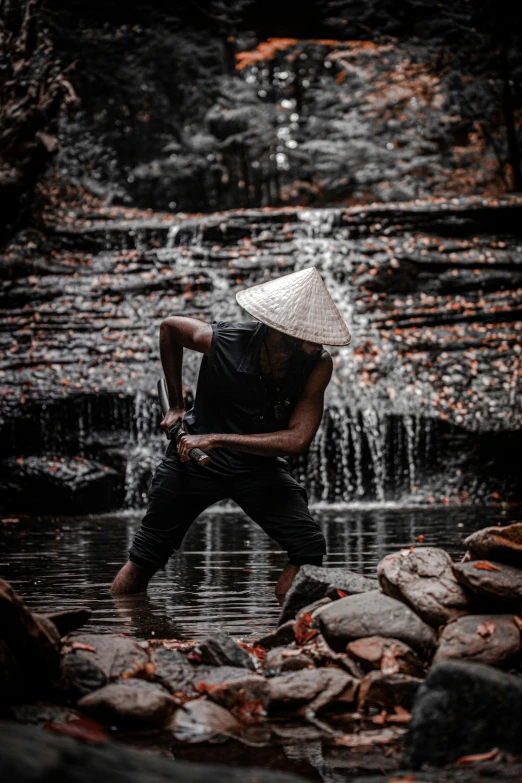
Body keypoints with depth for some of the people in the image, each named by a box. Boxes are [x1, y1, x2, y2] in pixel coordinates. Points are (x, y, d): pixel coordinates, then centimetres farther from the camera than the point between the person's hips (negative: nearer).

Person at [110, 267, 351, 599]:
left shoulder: (319, 366, -22)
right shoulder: (223, 341, -24)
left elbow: (298, 439, -28)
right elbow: (170, 326, -2)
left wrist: (217, 439, -30)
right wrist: (176, 406, 1)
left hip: (259, 468, 1)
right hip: (193, 460, -1)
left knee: (310, 547, -21)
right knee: (144, 559, 8)